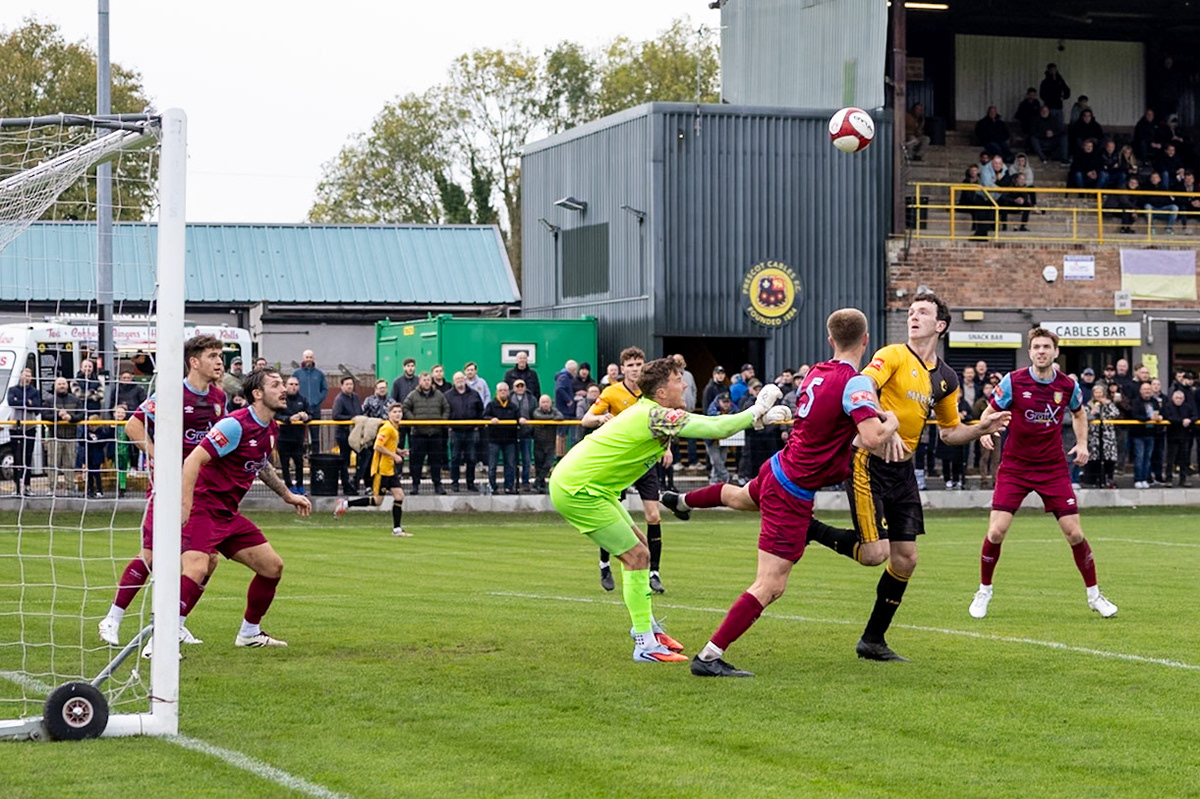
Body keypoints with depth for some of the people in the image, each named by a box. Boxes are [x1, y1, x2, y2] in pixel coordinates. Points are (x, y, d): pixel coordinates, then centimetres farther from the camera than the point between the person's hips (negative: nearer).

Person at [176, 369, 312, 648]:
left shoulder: (271, 430, 9)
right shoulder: (236, 425, -19)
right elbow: (193, 460, -22)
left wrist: (287, 495, 34)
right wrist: (185, 507, -29)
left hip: (229, 515, 9)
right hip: (203, 508, -9)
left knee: (273, 566, 11)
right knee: (197, 570, -28)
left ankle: (250, 632, 27)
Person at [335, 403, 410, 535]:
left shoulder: (395, 429, 14)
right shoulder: (387, 428, -15)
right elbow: (378, 446, -22)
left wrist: (399, 451, 11)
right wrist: (394, 455, -18)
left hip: (390, 469, 9)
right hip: (381, 469, -9)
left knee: (399, 495, 2)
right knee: (377, 500, -6)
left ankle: (397, 529, 5)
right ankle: (346, 503, 5)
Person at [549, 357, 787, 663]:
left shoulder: (649, 411, 10)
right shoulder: (656, 416, -21)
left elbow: (707, 424, 16)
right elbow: (716, 430, -25)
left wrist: (761, 416, 8)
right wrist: (757, 412, -12)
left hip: (577, 482, 11)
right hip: (576, 489, -11)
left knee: (637, 549, 17)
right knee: (636, 555, -9)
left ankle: (646, 625, 27)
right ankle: (645, 645, -7)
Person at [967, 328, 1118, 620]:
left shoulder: (1068, 385, -2)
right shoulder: (1013, 381, -9)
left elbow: (1079, 413, 19)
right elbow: (989, 412, 1)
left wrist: (1082, 443, 4)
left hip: (1053, 468, 1)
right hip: (1014, 467, -1)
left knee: (1074, 533, -3)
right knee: (996, 531, -12)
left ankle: (1094, 595, 15)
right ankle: (984, 592, 10)